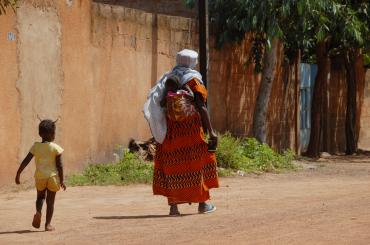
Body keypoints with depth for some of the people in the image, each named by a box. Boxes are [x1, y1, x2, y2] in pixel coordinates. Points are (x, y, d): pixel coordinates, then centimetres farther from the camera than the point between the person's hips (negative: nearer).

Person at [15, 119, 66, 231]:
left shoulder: (36, 147, 0)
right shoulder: (55, 148, -6)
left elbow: (25, 161, -2)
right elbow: (59, 165, -7)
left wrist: (18, 174, 4)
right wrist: (61, 180, -1)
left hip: (40, 176, 2)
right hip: (52, 176, -2)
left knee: (40, 197, 23)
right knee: (50, 201, 7)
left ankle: (38, 211, -6)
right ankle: (48, 224, 6)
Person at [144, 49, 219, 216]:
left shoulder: (167, 80, 9)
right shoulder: (193, 80, -5)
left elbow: (160, 105, 5)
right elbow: (201, 108, -11)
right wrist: (211, 132, -10)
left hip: (170, 130, 4)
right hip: (191, 130, -4)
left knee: (172, 164, 6)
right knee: (198, 161, 8)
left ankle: (173, 205, 2)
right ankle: (203, 203, 14)